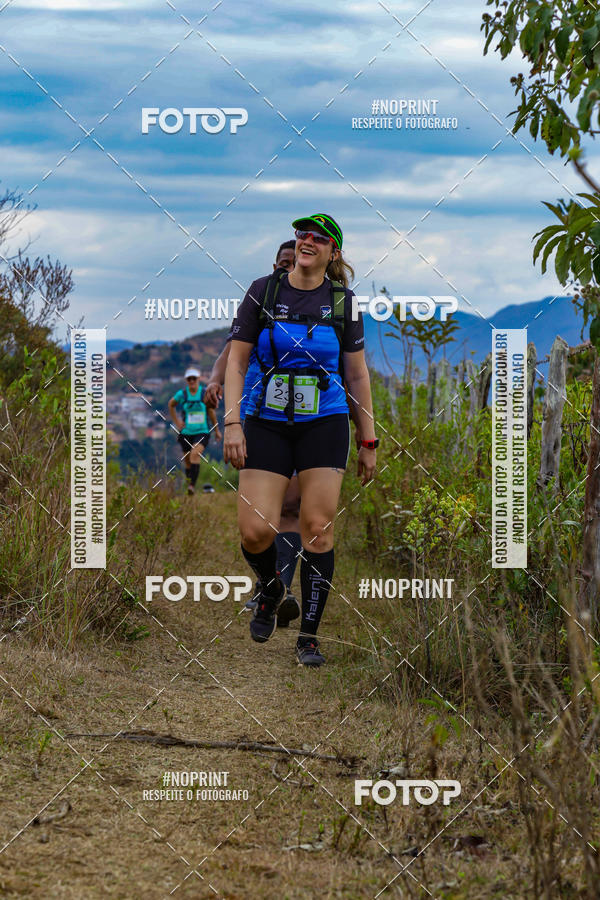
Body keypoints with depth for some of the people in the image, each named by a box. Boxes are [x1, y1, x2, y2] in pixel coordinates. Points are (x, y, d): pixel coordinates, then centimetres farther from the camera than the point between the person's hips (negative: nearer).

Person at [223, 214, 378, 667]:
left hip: (324, 425, 0)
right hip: (267, 424, 0)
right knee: (255, 532, -10)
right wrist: (232, 423, -8)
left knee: (318, 527, -6)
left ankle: (309, 635, 6)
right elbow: (237, 361, 2)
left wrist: (369, 442, 7)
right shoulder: (264, 291, 0)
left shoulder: (343, 301, 3)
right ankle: (271, 588, 24)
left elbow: (358, 375, 8)